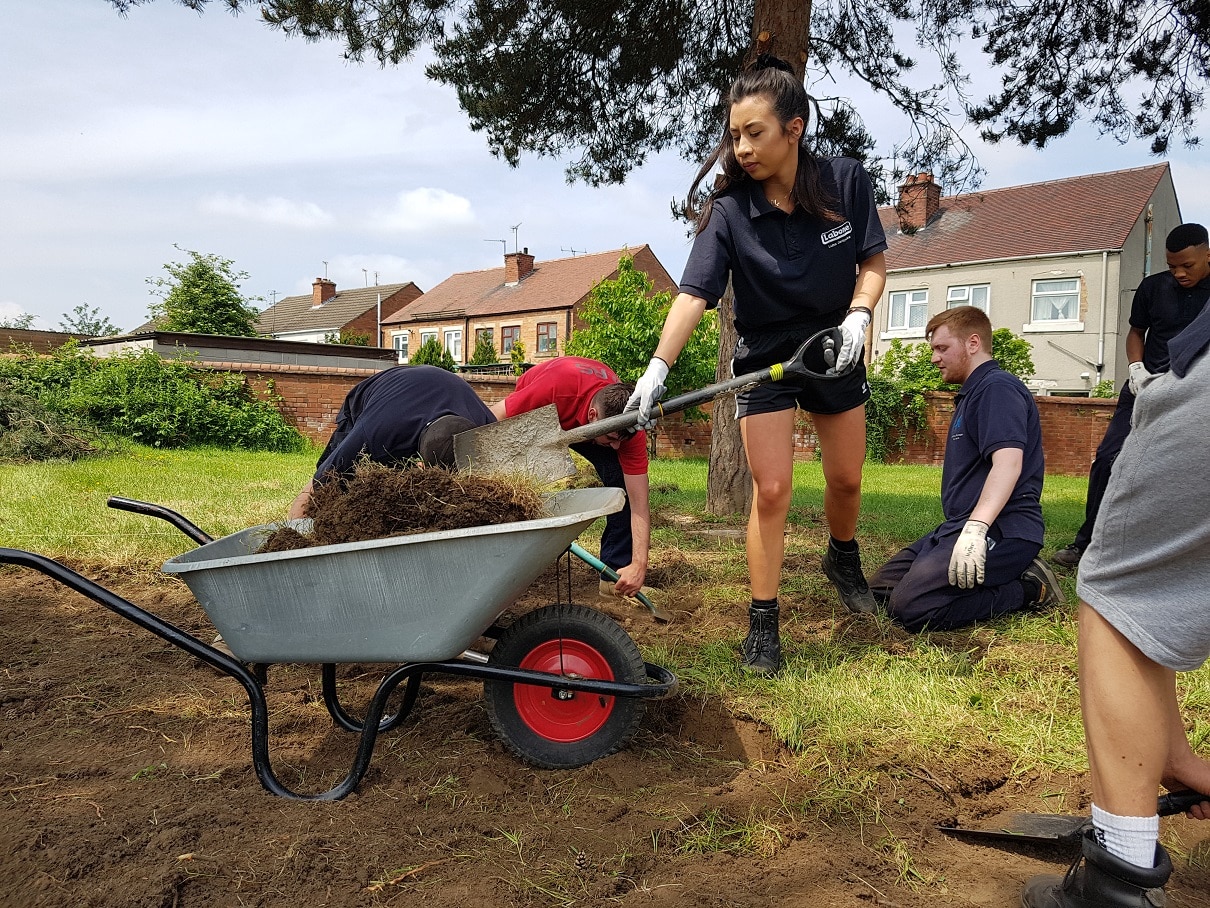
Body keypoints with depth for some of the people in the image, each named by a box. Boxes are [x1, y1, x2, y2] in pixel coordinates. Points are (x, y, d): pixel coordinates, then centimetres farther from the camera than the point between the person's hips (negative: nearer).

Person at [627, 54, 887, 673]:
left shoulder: (847, 182, -13)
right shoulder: (730, 210, -19)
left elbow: (873, 261, -2)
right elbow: (695, 292, -28)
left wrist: (858, 316, -21)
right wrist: (657, 370, -40)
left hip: (835, 350, 3)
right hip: (764, 357, -2)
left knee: (846, 479, 14)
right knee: (771, 490, -9)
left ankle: (842, 559, 46)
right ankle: (762, 624, 4)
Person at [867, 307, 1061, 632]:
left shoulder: (998, 388, -10)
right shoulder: (972, 393, 24)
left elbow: (1008, 462, -25)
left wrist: (976, 528, -35)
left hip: (1001, 530, -11)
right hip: (961, 526, 11)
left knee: (912, 605, -26)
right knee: (883, 585, 5)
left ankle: (1027, 589, -8)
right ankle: (1012, 576, 4)